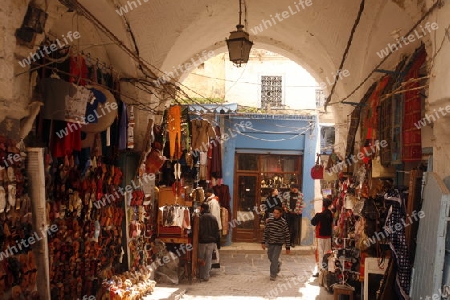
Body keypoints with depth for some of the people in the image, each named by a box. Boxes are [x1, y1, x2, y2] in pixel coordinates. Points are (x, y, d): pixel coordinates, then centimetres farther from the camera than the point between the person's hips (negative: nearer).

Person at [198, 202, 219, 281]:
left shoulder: (201, 218, -11)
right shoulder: (214, 218, 4)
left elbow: (199, 230, -11)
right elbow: (217, 230, 6)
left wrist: (198, 239, 1)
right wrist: (214, 239, 12)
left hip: (202, 241, -3)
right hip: (211, 242, 3)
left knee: (201, 259, 10)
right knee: (208, 259, 7)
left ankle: (201, 276, 14)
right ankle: (206, 276, 7)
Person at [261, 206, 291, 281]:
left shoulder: (283, 222, -17)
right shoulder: (269, 220, -6)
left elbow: (287, 235, -11)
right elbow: (266, 231, 5)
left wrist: (288, 247, -10)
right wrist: (263, 242, 3)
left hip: (278, 244, -4)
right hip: (270, 242, 4)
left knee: (274, 258, -9)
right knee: (270, 257, 17)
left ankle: (273, 275, 7)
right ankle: (278, 264, 48)